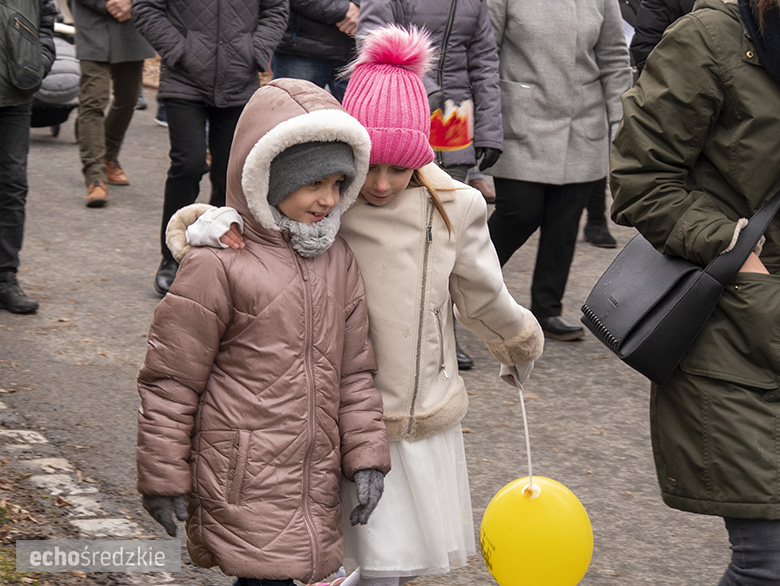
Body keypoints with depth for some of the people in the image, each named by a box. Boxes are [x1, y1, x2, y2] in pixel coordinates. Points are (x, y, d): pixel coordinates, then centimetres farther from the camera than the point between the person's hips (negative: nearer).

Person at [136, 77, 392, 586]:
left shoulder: (339, 261, 10)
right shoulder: (218, 265, -10)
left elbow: (354, 371, 16)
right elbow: (170, 381, -6)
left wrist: (366, 456, 10)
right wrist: (162, 477, -4)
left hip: (314, 480, 6)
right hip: (243, 482, -6)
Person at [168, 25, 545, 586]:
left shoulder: (452, 209, -5)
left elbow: (484, 299, 13)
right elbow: (183, 228, -8)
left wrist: (523, 346, 28)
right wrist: (216, 229, -30)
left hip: (427, 415, 3)